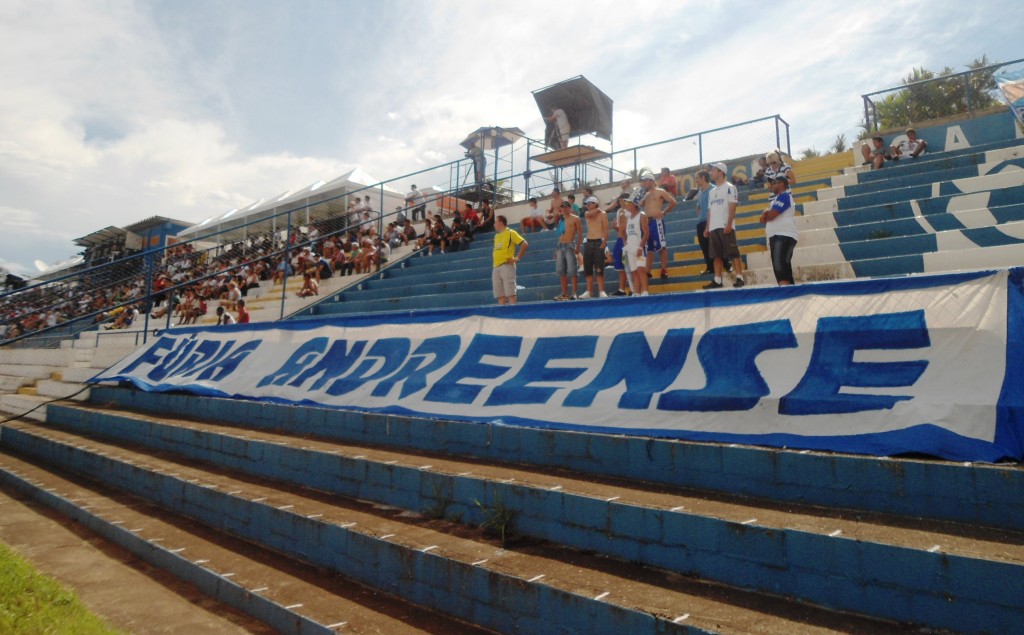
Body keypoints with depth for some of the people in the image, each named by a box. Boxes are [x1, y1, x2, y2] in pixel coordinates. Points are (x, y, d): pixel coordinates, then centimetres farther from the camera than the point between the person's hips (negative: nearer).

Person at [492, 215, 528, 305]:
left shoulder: (510, 233, -1)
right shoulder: (496, 236, 20)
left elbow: (525, 244, -9)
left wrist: (518, 258, -11)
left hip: (507, 266, -7)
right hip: (496, 268, 7)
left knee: (510, 293, -9)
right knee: (500, 295, 4)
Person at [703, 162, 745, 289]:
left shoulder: (729, 187, -1)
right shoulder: (712, 192, 20)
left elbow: (732, 207, -9)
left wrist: (729, 224, -19)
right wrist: (707, 227, 13)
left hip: (726, 226, -7)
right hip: (713, 228, 7)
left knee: (733, 253, -8)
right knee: (717, 255, 6)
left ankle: (739, 278, -7)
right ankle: (717, 280, 9)